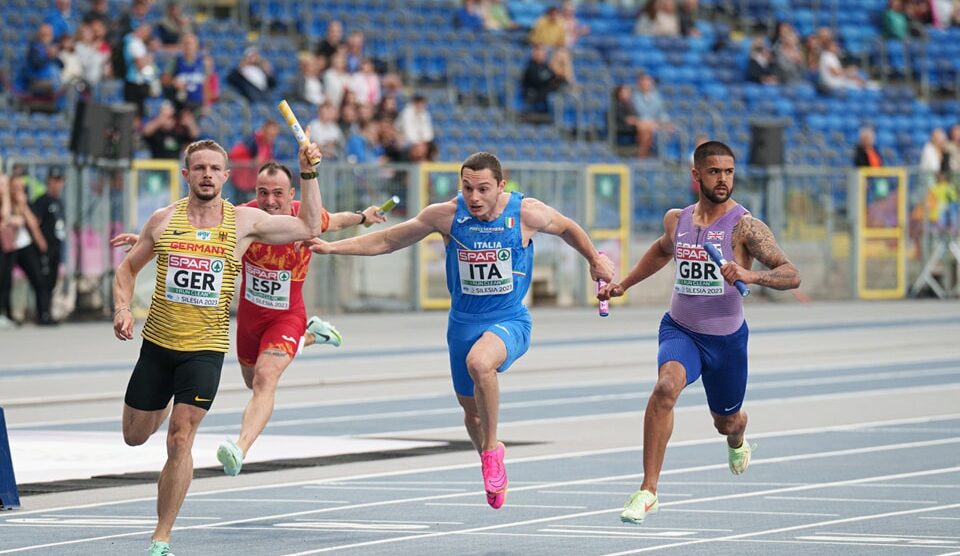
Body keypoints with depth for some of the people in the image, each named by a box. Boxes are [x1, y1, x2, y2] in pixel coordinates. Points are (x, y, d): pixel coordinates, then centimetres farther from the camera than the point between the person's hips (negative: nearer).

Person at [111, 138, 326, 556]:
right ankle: (169, 402, 50)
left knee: (180, 441, -12)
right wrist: (122, 310, -4)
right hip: (157, 343, 2)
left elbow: (310, 227, 5)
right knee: (135, 436, 12)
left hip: (205, 348, -2)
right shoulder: (164, 220, 2)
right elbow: (128, 268, 13)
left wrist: (308, 174, -2)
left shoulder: (243, 221, 0)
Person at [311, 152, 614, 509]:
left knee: (479, 362, -36)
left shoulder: (526, 213, -14)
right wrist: (333, 248, -6)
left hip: (510, 321, -3)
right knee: (471, 409, 14)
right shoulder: (446, 215, -10)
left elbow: (567, 228, 9)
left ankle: (492, 448, -16)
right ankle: (494, 468, 44)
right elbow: (387, 241, 0)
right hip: (464, 322, 3)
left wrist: (594, 259, 15)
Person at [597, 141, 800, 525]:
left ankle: (737, 441, 60)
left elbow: (791, 276, -21)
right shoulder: (676, 220, 0)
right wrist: (623, 284, 21)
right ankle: (648, 490, -28)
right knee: (666, 387, -30)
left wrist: (751, 275, -38)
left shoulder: (744, 226, -15)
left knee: (727, 423, 18)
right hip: (680, 331, 1)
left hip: (726, 338, -1)